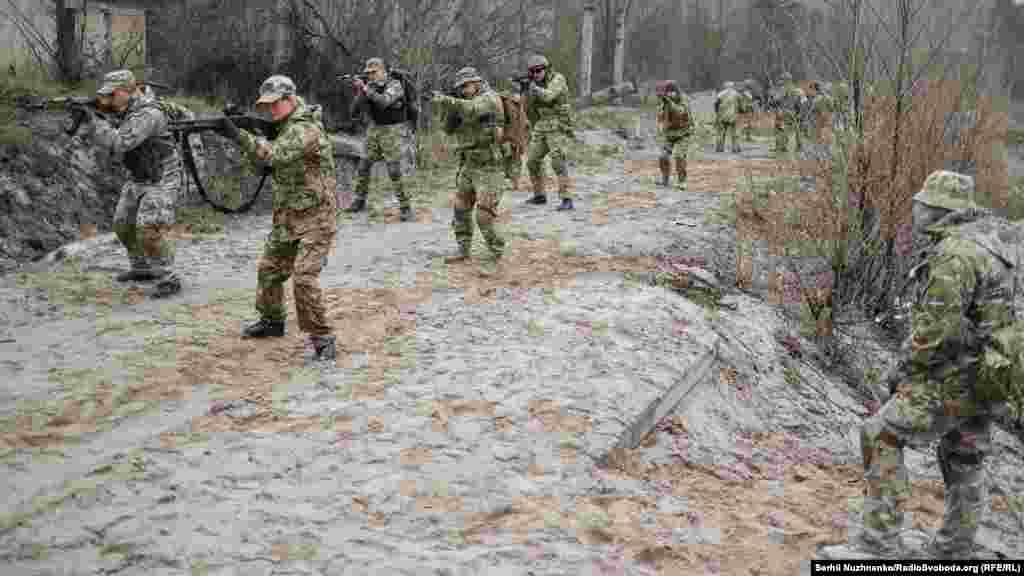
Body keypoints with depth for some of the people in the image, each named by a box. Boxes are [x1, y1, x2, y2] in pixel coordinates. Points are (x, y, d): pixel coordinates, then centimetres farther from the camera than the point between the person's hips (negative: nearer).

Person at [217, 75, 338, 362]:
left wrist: (237, 135, -37)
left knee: (304, 277, -17)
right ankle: (272, 320, 37)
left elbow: (275, 155, -33)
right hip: (287, 215, 10)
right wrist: (238, 133, -3)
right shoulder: (286, 126, 11)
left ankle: (321, 338, -8)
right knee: (269, 269, 17)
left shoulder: (306, 129, -20)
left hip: (315, 217, -10)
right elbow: (264, 159, 13)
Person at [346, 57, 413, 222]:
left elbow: (383, 102, -29)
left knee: (394, 171, -13)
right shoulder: (371, 86, 5)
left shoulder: (395, 85, -13)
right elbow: (357, 107, 0)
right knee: (363, 167, 8)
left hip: (392, 132, -6)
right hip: (374, 131, 6)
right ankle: (359, 201, 23)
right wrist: (358, 92, -18)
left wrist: (366, 89, -29)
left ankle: (405, 207, -7)